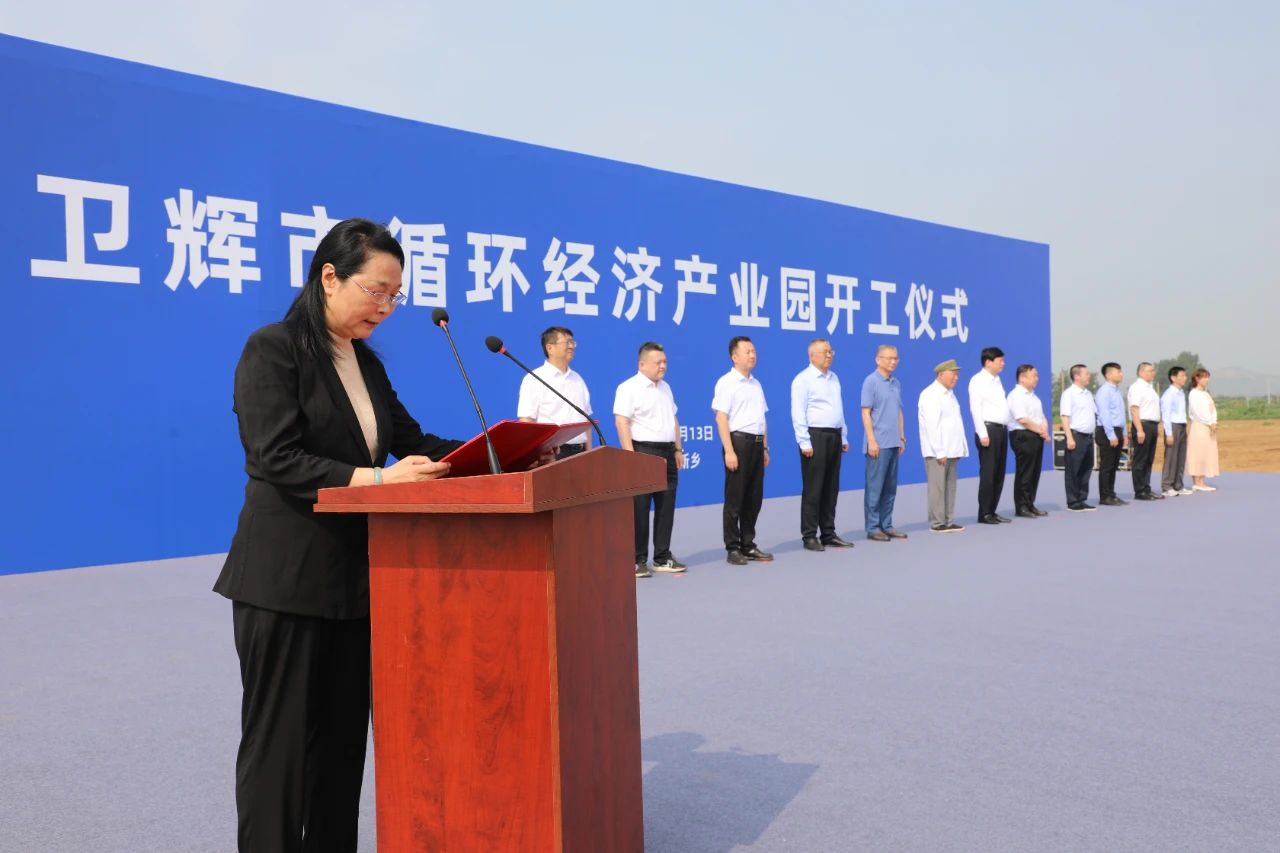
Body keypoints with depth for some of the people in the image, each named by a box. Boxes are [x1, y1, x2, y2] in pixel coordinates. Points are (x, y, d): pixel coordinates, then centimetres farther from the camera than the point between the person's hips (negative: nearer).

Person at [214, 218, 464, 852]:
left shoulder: (367, 363, 12)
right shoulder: (273, 349, -10)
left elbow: (412, 440, 10)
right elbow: (277, 460, -19)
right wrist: (376, 479, -29)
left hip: (355, 575, 7)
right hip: (286, 578, -7)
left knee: (343, 737, 12)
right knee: (281, 740, 2)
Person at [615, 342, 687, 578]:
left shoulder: (665, 388, 17)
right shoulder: (629, 388, -8)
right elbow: (622, 423, -15)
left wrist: (678, 450, 16)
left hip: (667, 453, 7)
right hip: (643, 452, -7)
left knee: (666, 506, 9)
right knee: (640, 508, -3)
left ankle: (663, 557, 17)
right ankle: (637, 561, 4)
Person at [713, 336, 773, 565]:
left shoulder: (756, 384, 16)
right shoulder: (727, 382, -6)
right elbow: (721, 418, -13)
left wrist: (765, 447, 16)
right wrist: (729, 451, -19)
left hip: (757, 443, 7)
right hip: (739, 441, -7)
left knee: (754, 498, 10)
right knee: (735, 498, -2)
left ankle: (748, 545, 19)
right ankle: (732, 548, 6)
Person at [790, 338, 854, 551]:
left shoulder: (834, 378, 16)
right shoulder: (803, 379, -6)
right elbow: (798, 413, -11)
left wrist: (844, 437, 15)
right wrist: (805, 442, -16)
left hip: (834, 436, 7)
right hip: (815, 436, -7)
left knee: (831, 488, 10)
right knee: (813, 488, -4)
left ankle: (829, 534, 17)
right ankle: (809, 536, 2)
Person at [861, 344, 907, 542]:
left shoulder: (896, 383, 13)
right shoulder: (871, 381, -8)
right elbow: (865, 412, -11)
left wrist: (901, 437, 15)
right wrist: (872, 440, -16)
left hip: (893, 443, 7)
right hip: (878, 443, -7)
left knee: (890, 487, 10)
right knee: (875, 487, -3)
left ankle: (886, 525, 17)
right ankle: (873, 528, 2)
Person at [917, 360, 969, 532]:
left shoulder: (950, 394, 17)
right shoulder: (930, 395, -11)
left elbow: (955, 422, 18)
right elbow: (932, 426, -17)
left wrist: (960, 448, 12)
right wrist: (939, 452, -20)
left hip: (951, 450, 9)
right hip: (937, 451, -9)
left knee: (950, 486, 9)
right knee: (938, 487, -5)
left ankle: (949, 522, 14)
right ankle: (937, 523, 0)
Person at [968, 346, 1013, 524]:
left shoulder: (997, 380, 18)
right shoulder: (978, 380, -7)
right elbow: (975, 408, -14)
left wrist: (1004, 428, 13)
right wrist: (983, 434, -20)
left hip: (1001, 429, 8)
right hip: (989, 429, -8)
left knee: (999, 473, 9)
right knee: (988, 473, -7)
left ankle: (992, 511, 15)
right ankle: (984, 513, -1)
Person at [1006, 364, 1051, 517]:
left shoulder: (1033, 396, 19)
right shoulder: (1016, 396, -11)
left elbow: (1042, 417, 19)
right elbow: (1023, 420, -19)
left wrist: (1045, 432, 1)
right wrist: (1040, 431, -10)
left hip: (1037, 437, 9)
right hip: (1023, 436, -9)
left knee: (1035, 473, 10)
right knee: (1024, 473, -6)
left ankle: (1030, 505, 17)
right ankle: (1021, 507, -1)